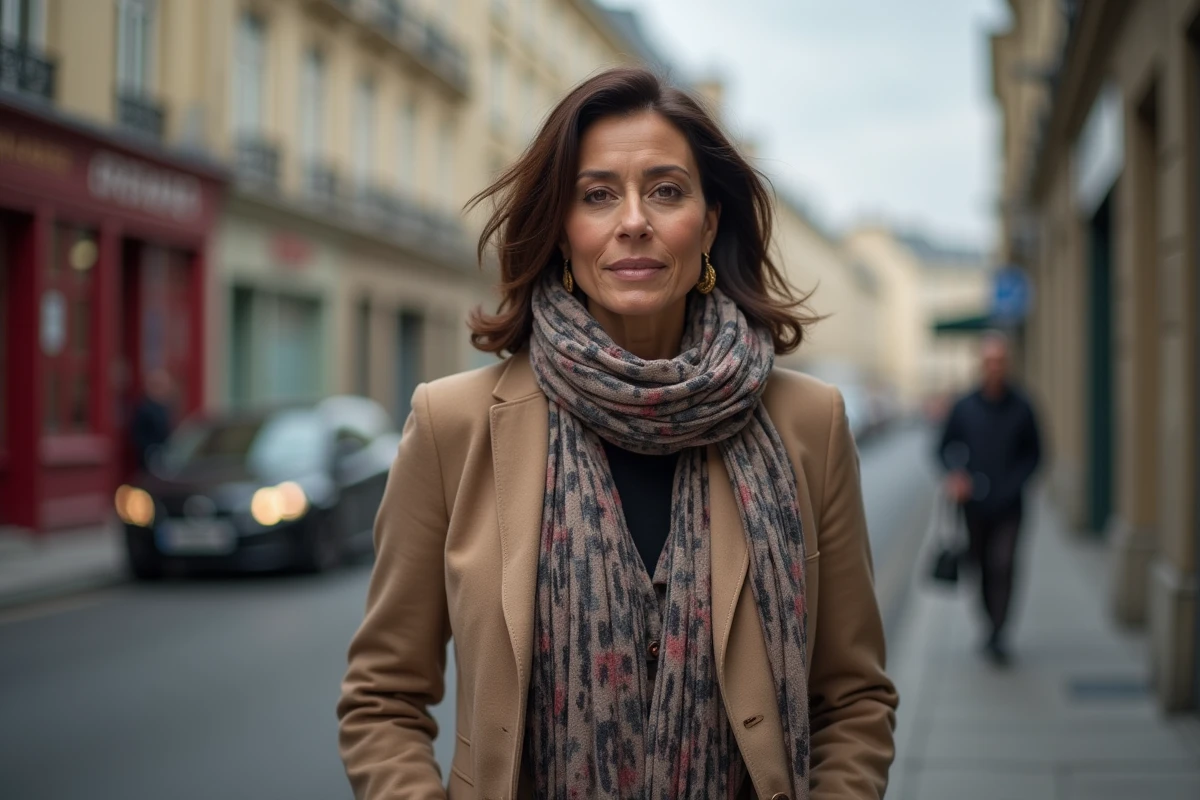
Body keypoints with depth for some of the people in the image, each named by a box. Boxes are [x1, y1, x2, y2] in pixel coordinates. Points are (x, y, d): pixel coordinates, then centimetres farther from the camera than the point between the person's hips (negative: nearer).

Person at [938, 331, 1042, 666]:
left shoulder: (1021, 408, -1)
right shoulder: (964, 407, 1)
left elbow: (1033, 454, 7)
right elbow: (946, 447, 9)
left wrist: (1014, 482, -8)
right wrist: (954, 474, -10)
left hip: (1008, 505, -1)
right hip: (975, 503, 1)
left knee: (1003, 566, -12)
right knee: (982, 567, 10)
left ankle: (997, 636, -12)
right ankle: (994, 624, 30)